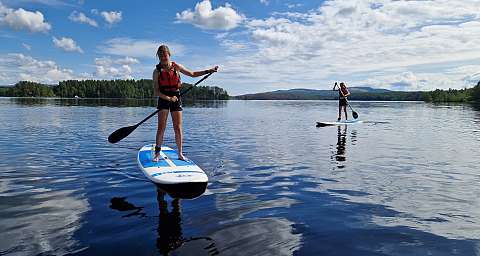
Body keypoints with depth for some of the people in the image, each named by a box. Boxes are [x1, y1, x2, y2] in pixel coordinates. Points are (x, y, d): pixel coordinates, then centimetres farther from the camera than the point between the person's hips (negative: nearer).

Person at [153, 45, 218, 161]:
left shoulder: (176, 67, 3)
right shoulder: (157, 71, -2)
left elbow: (192, 74, 11)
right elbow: (156, 91, -7)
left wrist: (208, 71, 5)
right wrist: (168, 98, -20)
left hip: (176, 99, 2)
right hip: (163, 99, -1)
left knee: (178, 128, 2)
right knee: (161, 128, -6)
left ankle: (180, 154, 10)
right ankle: (157, 153, 3)